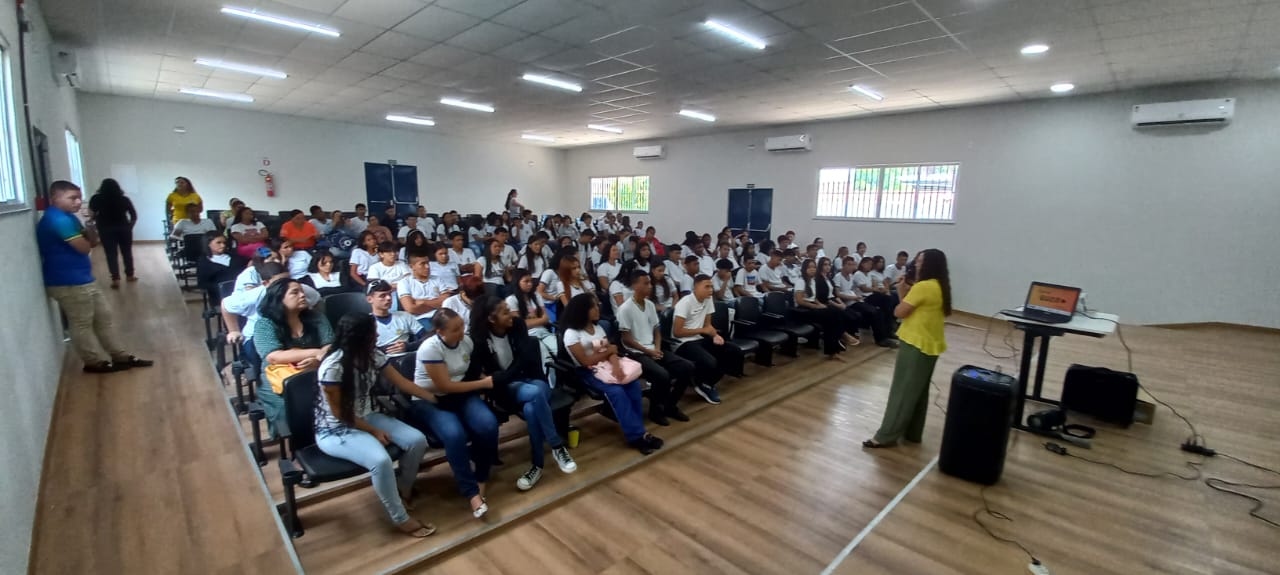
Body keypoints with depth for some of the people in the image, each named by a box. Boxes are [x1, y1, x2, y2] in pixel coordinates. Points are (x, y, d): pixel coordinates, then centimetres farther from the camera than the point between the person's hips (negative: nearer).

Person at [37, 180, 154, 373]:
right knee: (82, 324, 3)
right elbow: (84, 247, -20)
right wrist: (87, 236, -2)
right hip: (69, 282, -10)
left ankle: (120, 356, 21)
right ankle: (96, 362, 15)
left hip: (82, 279, 10)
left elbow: (92, 242, 11)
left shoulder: (65, 217, 13)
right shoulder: (59, 219, -21)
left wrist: (89, 231, -8)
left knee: (104, 316, 14)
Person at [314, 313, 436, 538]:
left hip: (366, 417, 7)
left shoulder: (373, 356, -6)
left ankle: (403, 489, 18)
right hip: (335, 431, -7)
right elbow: (340, 414, -18)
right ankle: (401, 520, -9)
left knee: (417, 440, -11)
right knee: (381, 460, -31)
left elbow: (402, 382, 2)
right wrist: (374, 432, -12)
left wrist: (435, 398, 1)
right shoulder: (333, 367, -26)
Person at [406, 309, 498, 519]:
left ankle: (480, 478, -1)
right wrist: (483, 383, -15)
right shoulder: (430, 349, -20)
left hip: (461, 395, 5)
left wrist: (484, 380, -3)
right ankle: (472, 493, -20)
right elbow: (445, 386, -19)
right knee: (454, 434, -35)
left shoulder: (466, 341, -2)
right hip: (429, 401, -5)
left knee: (488, 425, -25)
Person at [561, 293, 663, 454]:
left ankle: (637, 430, -13)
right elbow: (585, 361, -15)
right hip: (588, 373, -6)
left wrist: (615, 364, -21)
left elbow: (611, 350, 2)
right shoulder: (572, 333, -10)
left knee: (634, 384, -20)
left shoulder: (598, 328, 12)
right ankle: (637, 435, -21)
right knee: (616, 391, -30)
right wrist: (609, 351, -7)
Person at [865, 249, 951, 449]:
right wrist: (906, 292, 2)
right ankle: (913, 432, 28)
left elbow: (899, 312, -15)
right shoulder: (940, 287, 10)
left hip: (916, 344, -9)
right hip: (931, 345, 9)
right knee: (919, 390, 17)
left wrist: (903, 291, -1)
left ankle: (887, 436, 4)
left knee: (903, 391, -3)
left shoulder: (923, 286, -19)